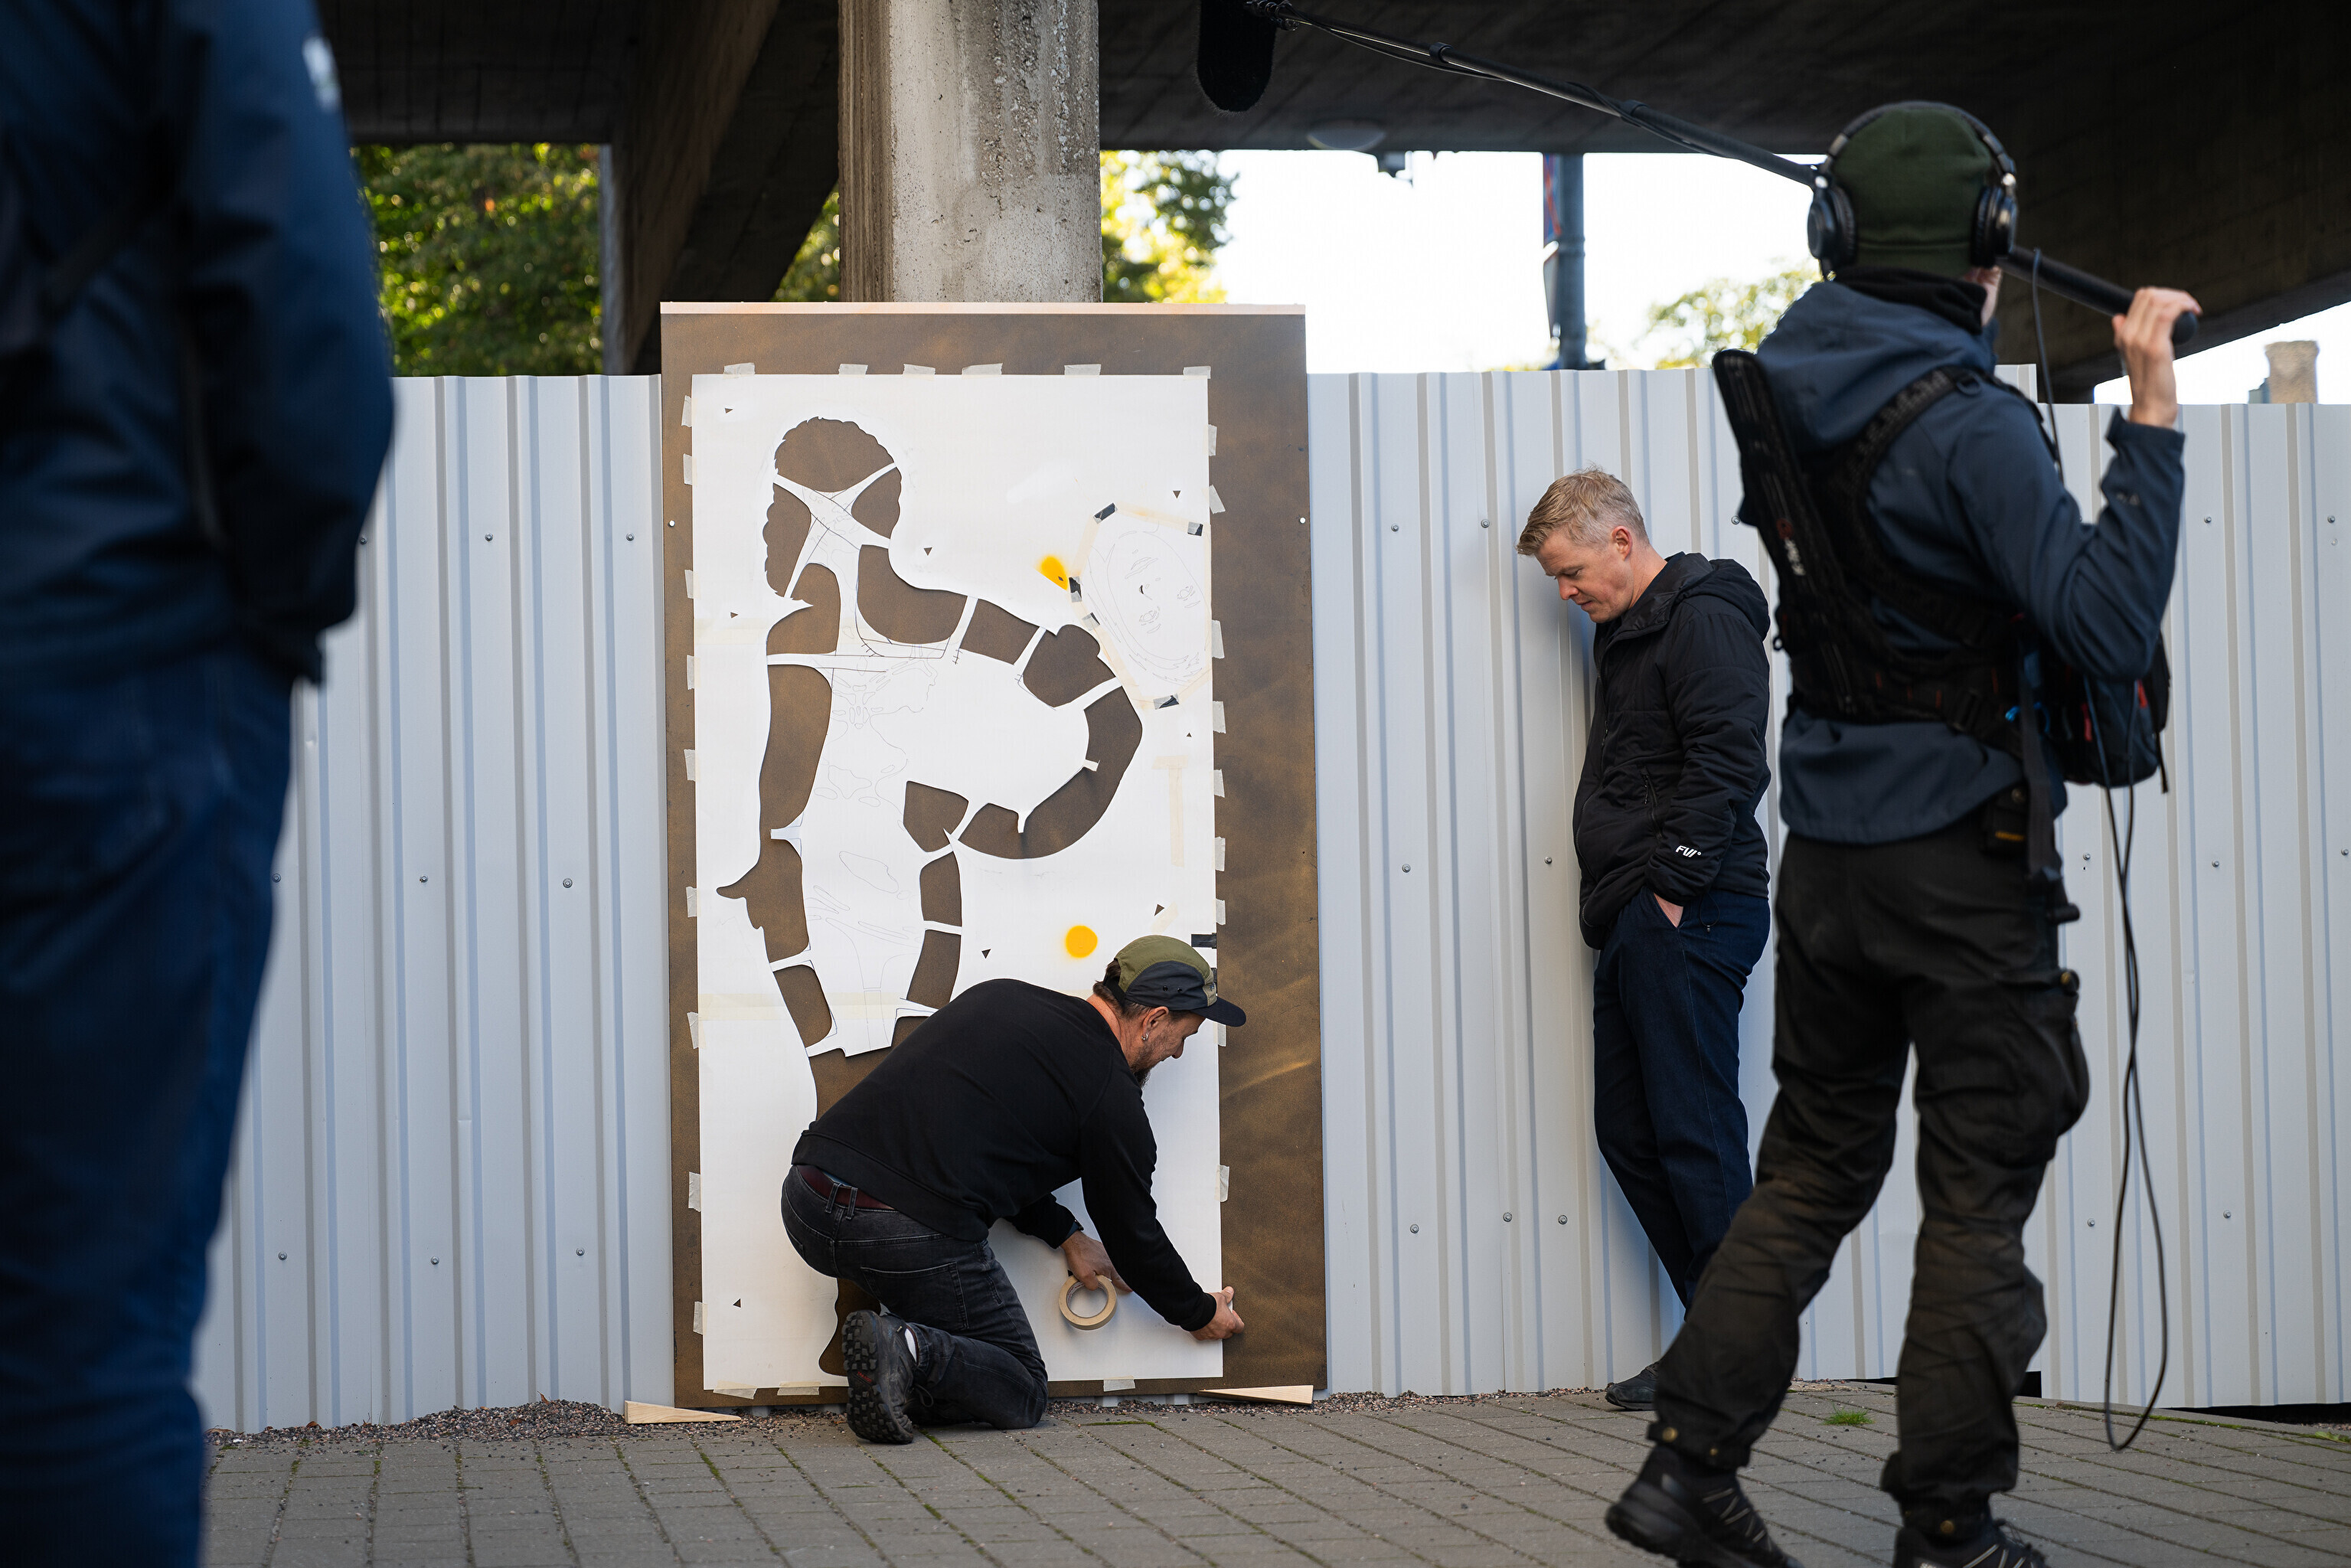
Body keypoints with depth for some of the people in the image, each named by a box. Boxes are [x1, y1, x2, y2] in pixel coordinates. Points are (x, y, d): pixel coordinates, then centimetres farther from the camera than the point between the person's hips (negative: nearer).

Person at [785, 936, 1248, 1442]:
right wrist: (1202, 1314, 32)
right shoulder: (1111, 1096, 3)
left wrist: (1065, 1235, 35)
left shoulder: (996, 996, 21)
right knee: (1021, 1393, 12)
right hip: (919, 1237, -6)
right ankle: (915, 1355, -15)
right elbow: (1133, 1235, 15)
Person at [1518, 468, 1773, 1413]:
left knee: (1694, 1131, -9)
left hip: (1688, 915, -11)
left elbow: (1726, 764, -19)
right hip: (1636, 921, 11)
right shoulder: (1628, 633, 21)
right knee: (1630, 1131, 11)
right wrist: (1620, 906, 16)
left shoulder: (1704, 619, -9)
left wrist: (1674, 885, -19)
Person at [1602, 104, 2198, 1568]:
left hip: (1824, 850, 7)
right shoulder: (1969, 420, -17)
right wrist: (2152, 414, -20)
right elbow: (2112, 631, -22)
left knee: (1813, 1167, 15)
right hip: (1963, 857, -7)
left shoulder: (1787, 390, 5)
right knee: (1979, 1190, 3)